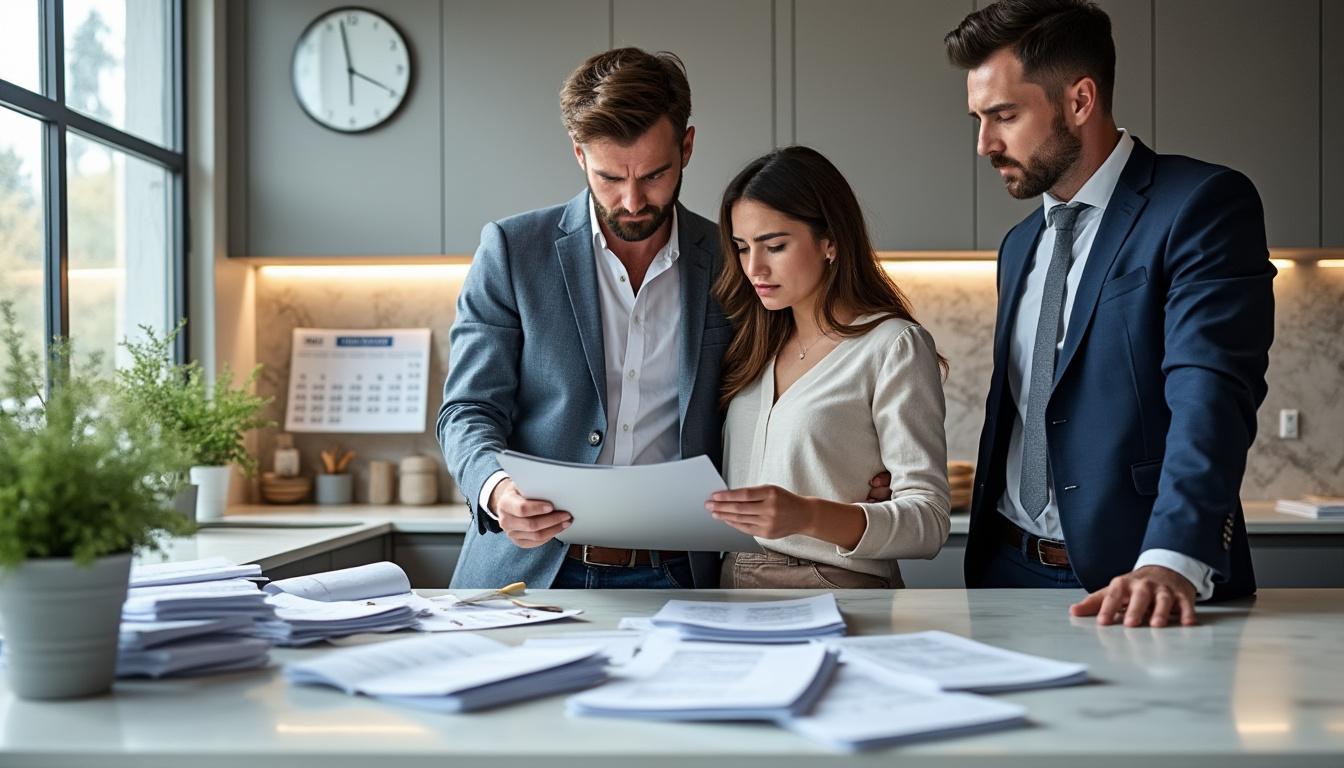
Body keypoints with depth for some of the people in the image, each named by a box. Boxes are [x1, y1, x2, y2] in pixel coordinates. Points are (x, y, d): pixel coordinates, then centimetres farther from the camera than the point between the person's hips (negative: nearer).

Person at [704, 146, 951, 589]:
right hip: (734, 581, 5)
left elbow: (929, 520, -10)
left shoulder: (893, 346, -5)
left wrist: (807, 516, -25)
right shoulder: (757, 345, 15)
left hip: (838, 589, -5)